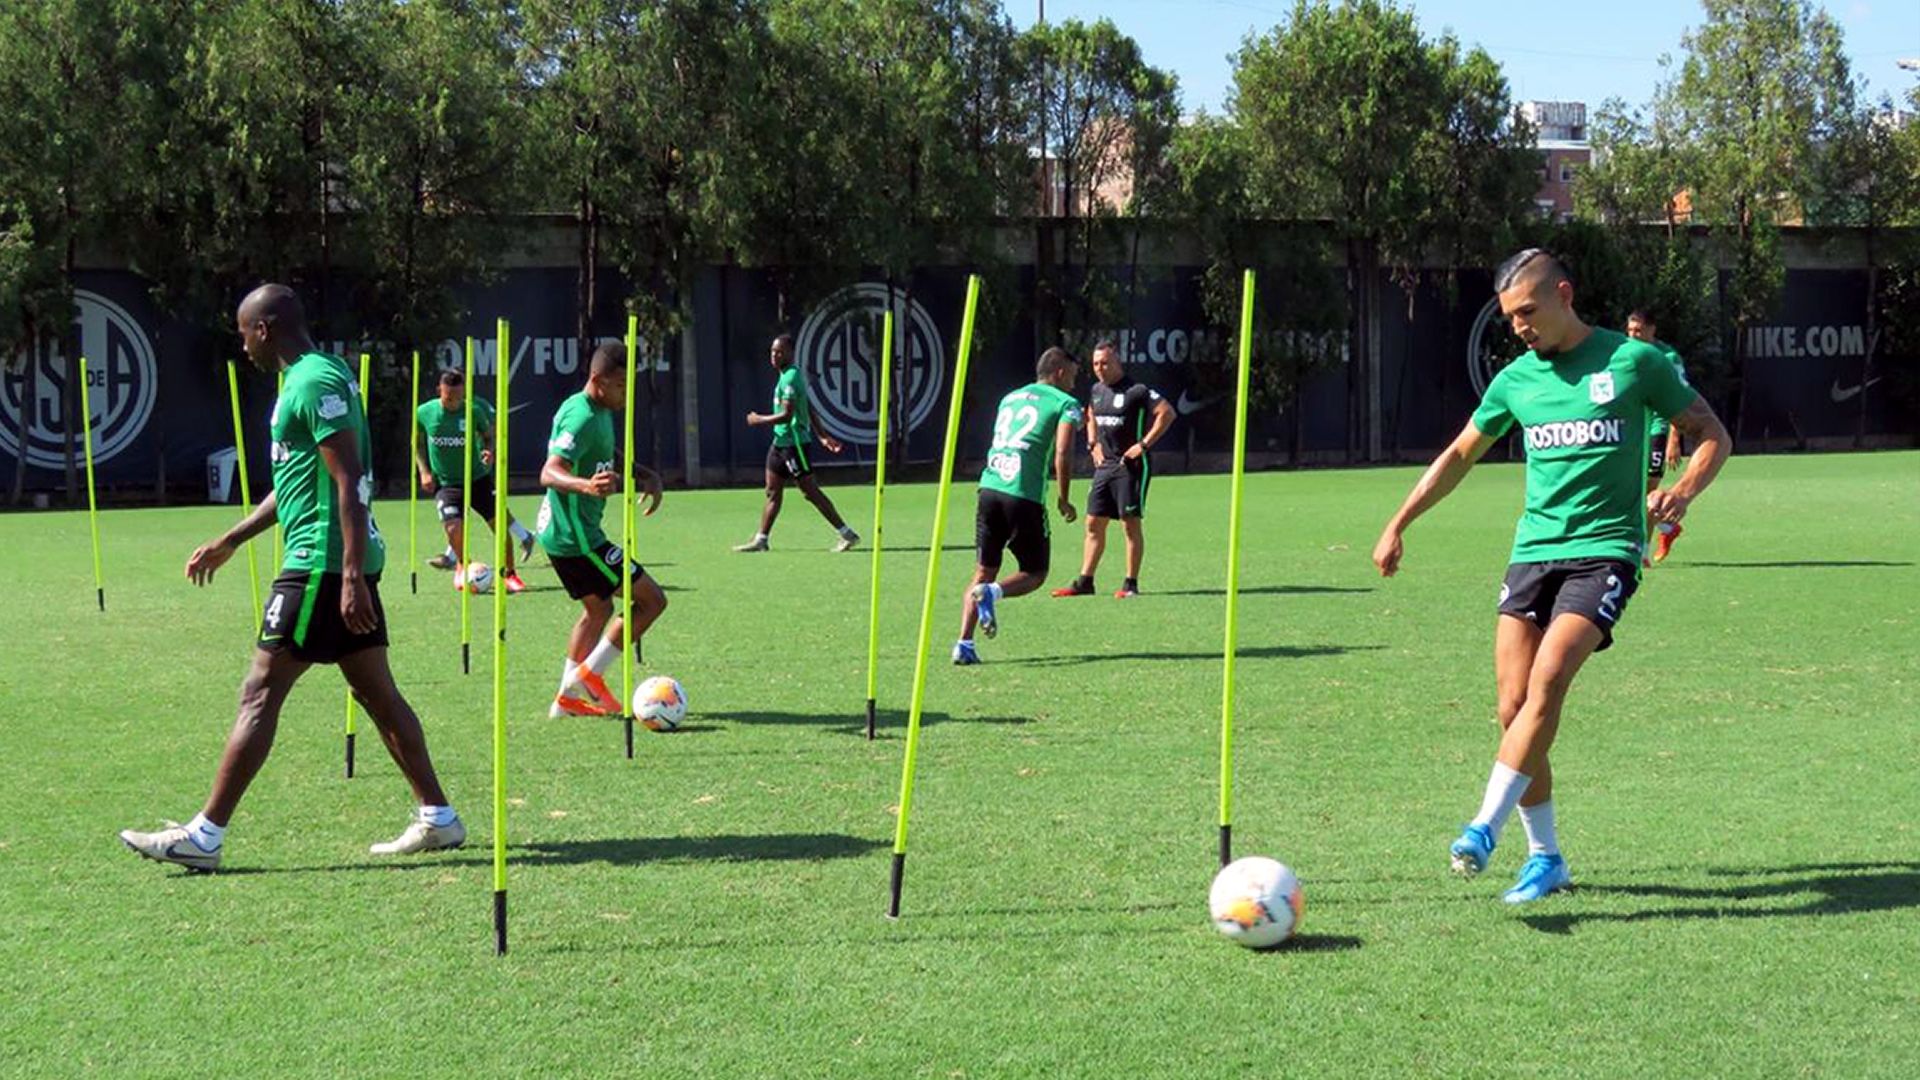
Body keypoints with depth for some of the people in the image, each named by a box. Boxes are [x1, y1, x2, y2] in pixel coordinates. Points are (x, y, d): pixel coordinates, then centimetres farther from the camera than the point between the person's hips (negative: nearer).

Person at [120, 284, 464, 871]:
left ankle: (205, 836, -3)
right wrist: (229, 542, 30)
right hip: (345, 565, 10)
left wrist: (351, 577, -24)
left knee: (259, 695, -6)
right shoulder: (315, 377, 19)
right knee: (378, 694, 12)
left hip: (322, 564, -10)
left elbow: (349, 484, -20)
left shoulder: (315, 383, -13)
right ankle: (437, 818, 15)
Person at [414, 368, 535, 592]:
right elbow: (417, 443, 8)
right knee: (453, 526, -20)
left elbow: (488, 435, 5)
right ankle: (462, 566, 11)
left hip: (477, 477, 1)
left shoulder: (475, 410, -9)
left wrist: (490, 451, -17)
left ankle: (509, 574, 12)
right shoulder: (424, 412, -7)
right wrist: (424, 471, -3)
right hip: (444, 482, -1)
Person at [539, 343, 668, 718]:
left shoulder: (600, 411, 10)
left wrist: (647, 475, 13)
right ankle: (590, 673, 1)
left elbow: (609, 458, 29)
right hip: (576, 537, -10)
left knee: (599, 608, 23)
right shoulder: (582, 417, -22)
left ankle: (568, 697, 24)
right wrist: (586, 486, -53)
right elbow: (549, 473, -34)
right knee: (651, 600, -3)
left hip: (561, 532, 10)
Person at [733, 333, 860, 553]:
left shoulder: (790, 378, -17)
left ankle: (847, 534, -3)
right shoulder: (787, 375, 15)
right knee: (773, 492, 10)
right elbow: (809, 409, 20)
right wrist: (822, 435, 23)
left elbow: (787, 415, -23)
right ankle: (761, 539, 13)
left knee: (811, 491, -7)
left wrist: (759, 420, -10)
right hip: (781, 441, 10)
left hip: (794, 442, -10)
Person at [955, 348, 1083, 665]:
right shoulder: (1066, 404, 4)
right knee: (1035, 573, 10)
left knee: (984, 571, 14)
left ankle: (964, 644, 2)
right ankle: (992, 593, -20)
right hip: (1025, 496, -5)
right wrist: (1063, 499, 0)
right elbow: (1062, 454, -8)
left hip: (989, 488, 6)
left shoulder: (1010, 398, 24)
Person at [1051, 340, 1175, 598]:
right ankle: (1084, 582, 12)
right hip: (1105, 464, 7)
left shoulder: (1136, 390, -13)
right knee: (1094, 523, 7)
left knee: (1130, 523, -4)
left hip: (1131, 464, -7)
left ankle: (1131, 584, 2)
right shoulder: (1096, 390, 11)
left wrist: (1144, 444, -17)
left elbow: (1167, 413, -17)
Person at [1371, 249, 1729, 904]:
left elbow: (1713, 436, 6)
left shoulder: (1633, 361, 0)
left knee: (1548, 679, -24)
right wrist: (1399, 524, 19)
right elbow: (1459, 456, 25)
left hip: (1605, 549, -4)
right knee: (1514, 706, -4)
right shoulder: (1516, 380, 11)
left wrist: (1682, 493, -13)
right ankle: (1545, 857, 9)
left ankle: (1485, 826, -21)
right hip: (1533, 550, 4)